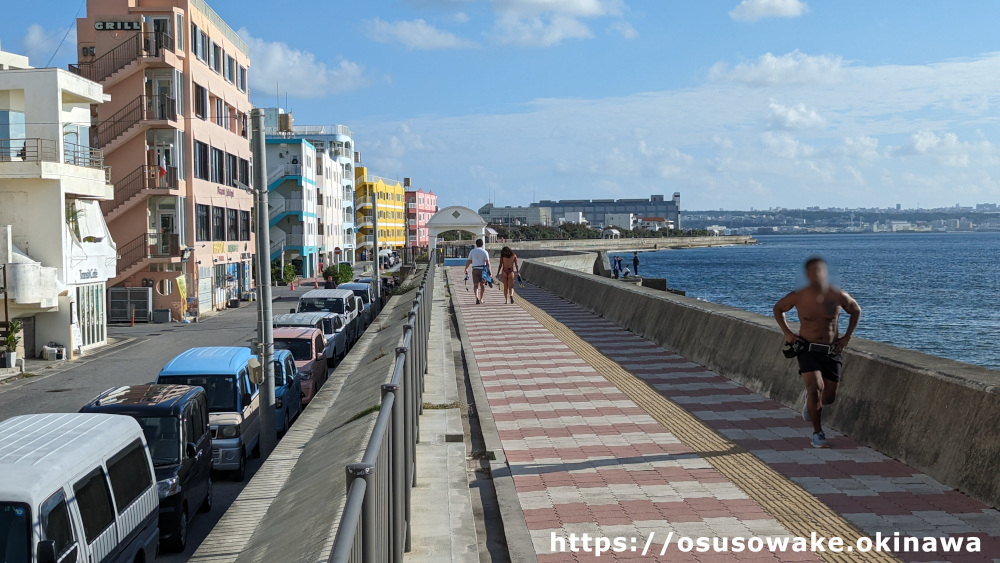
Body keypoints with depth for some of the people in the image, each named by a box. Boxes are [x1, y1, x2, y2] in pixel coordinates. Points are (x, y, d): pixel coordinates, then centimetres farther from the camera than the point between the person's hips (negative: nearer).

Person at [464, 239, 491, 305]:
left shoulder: (472, 251, 4)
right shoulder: (485, 252, -1)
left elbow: (468, 261, 5)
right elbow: (488, 263, -8)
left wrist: (466, 269, 19)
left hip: (475, 269, 0)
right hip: (483, 269, 0)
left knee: (475, 285, 3)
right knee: (482, 285, 14)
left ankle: (477, 298, -18)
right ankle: (481, 299, 19)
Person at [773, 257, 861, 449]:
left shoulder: (838, 296, -8)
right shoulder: (798, 296, -10)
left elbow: (856, 311, 12)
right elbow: (778, 308, 10)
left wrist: (847, 337, 5)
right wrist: (786, 332, 0)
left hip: (831, 352, 2)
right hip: (807, 350, -2)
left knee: (829, 398, 2)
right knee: (816, 388, -23)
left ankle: (811, 401, 41)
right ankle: (818, 433, -7)